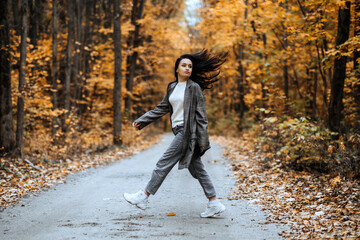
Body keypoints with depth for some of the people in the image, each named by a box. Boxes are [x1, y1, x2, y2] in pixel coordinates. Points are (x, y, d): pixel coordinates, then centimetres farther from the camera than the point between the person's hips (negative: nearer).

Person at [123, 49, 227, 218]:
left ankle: (143, 197, 4)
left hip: (188, 131, -8)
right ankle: (214, 204, 11)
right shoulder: (172, 87, 14)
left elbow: (200, 114, -9)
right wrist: (142, 121, 16)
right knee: (196, 168, 7)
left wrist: (203, 139, -12)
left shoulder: (194, 87, -8)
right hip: (179, 131, 8)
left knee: (164, 163, -4)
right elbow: (162, 108, 20)